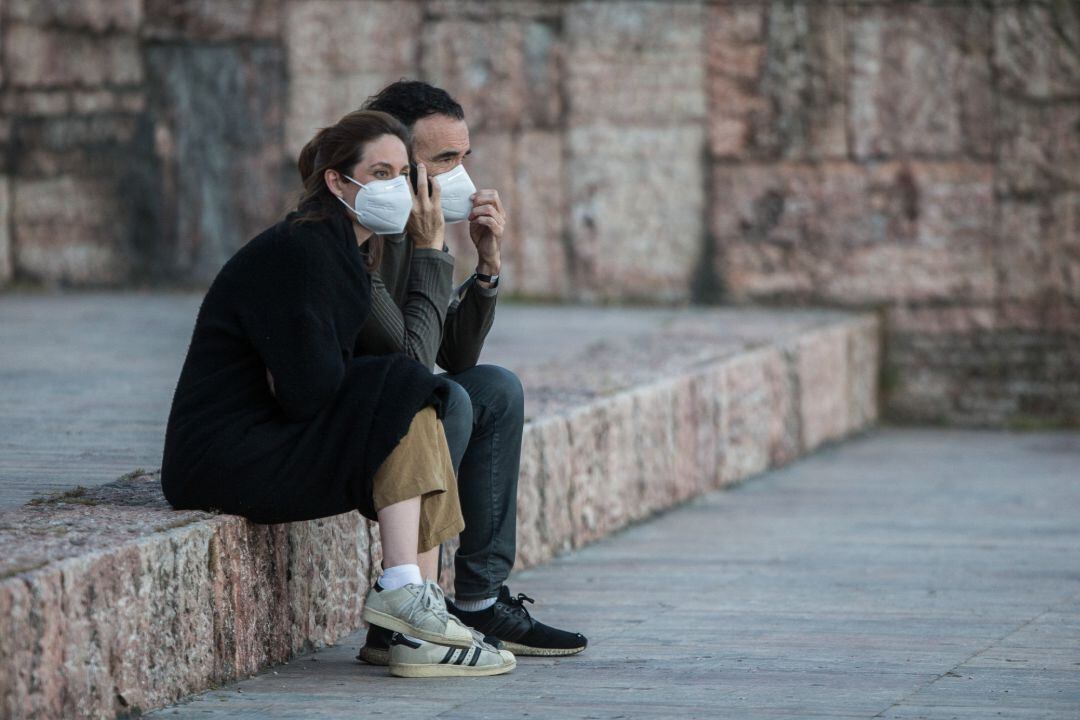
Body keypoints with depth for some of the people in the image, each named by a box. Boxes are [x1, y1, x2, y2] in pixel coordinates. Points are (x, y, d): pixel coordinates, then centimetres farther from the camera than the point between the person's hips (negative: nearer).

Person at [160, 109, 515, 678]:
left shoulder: (348, 253, 15)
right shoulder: (299, 252, -17)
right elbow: (310, 389, -24)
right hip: (226, 456, -10)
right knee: (405, 393, -17)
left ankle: (418, 630, -9)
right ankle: (399, 587, -19)